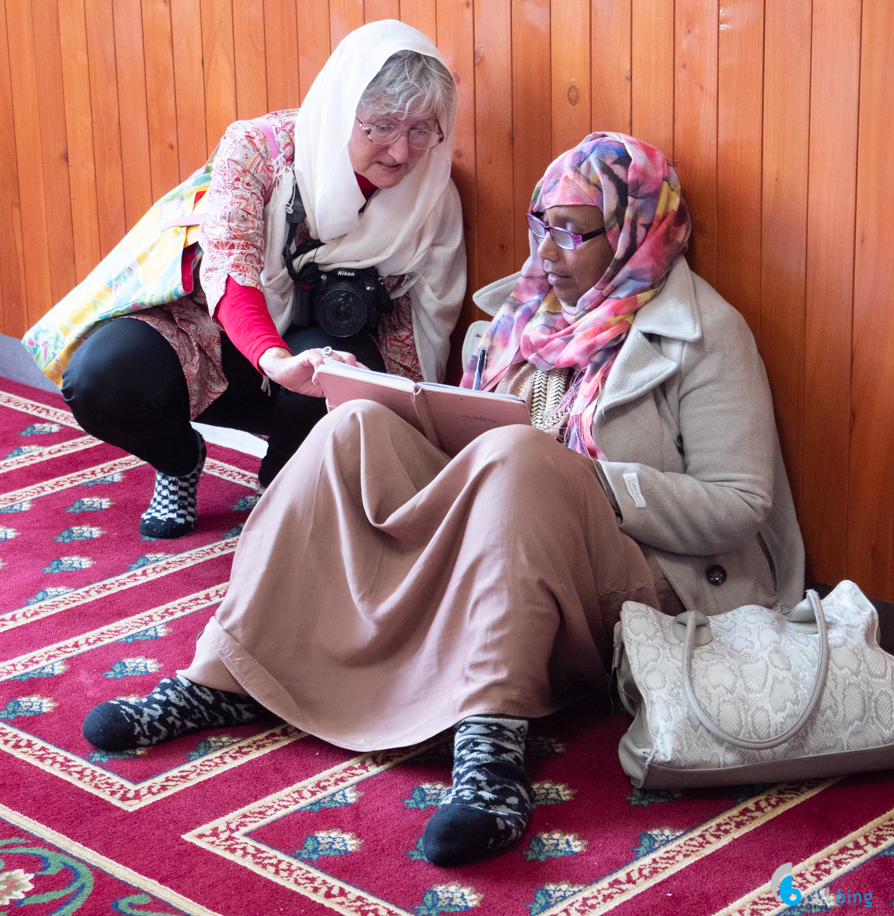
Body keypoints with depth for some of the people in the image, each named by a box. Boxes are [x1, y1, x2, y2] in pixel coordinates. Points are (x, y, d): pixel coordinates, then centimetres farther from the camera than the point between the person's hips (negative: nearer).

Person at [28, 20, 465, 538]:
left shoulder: (434, 200, -12)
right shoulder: (258, 146, -19)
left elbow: (423, 337, -4)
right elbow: (226, 265, -33)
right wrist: (276, 359, -53)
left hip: (323, 340, 1)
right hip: (217, 333, -1)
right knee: (98, 377, -30)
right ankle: (181, 459, 8)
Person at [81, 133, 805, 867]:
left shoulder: (703, 334, -4)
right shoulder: (527, 307, 17)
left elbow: (741, 506, -11)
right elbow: (470, 427, 20)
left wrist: (588, 486, -20)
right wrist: (424, 419, -3)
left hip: (635, 582, -6)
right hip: (486, 550, 6)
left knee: (518, 455, -35)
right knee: (355, 430, -14)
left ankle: (491, 750, -47)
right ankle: (222, 679, -22)